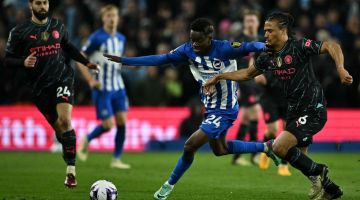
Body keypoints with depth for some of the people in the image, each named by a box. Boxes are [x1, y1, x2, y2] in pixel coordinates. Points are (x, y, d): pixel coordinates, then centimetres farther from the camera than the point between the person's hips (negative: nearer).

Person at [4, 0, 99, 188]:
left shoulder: (58, 26, 8)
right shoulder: (19, 31, -3)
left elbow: (68, 47, 25)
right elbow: (8, 59, -2)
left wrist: (86, 62, 19)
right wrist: (23, 62, -21)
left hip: (62, 78, 0)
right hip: (40, 86, 0)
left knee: (65, 120, -19)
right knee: (58, 127, 2)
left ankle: (71, 170, -19)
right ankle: (70, 165, 20)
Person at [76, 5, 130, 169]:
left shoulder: (121, 39, 9)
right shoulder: (97, 38, -10)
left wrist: (116, 73, 13)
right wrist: (90, 80, -14)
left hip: (118, 86, 6)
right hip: (102, 88, -6)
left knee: (122, 121, -3)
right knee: (108, 124, -8)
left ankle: (116, 160, 6)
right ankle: (86, 141, 20)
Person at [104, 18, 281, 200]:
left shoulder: (224, 49, -25)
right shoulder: (188, 50, -9)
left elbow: (249, 47, -33)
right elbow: (160, 59, -5)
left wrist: (266, 48, -57)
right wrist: (124, 60, -7)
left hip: (224, 111, -8)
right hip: (210, 108, 8)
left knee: (190, 147, -12)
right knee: (219, 149, 26)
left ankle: (169, 185, 11)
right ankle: (265, 147, 41)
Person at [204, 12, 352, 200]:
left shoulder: (299, 47, -16)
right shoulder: (267, 57, 5)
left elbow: (332, 46, -21)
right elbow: (247, 73, 20)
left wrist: (340, 69, -37)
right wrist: (219, 77, 17)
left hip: (313, 111, -8)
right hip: (294, 112, 8)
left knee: (280, 147, -19)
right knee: (299, 159, 12)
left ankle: (316, 172, 1)